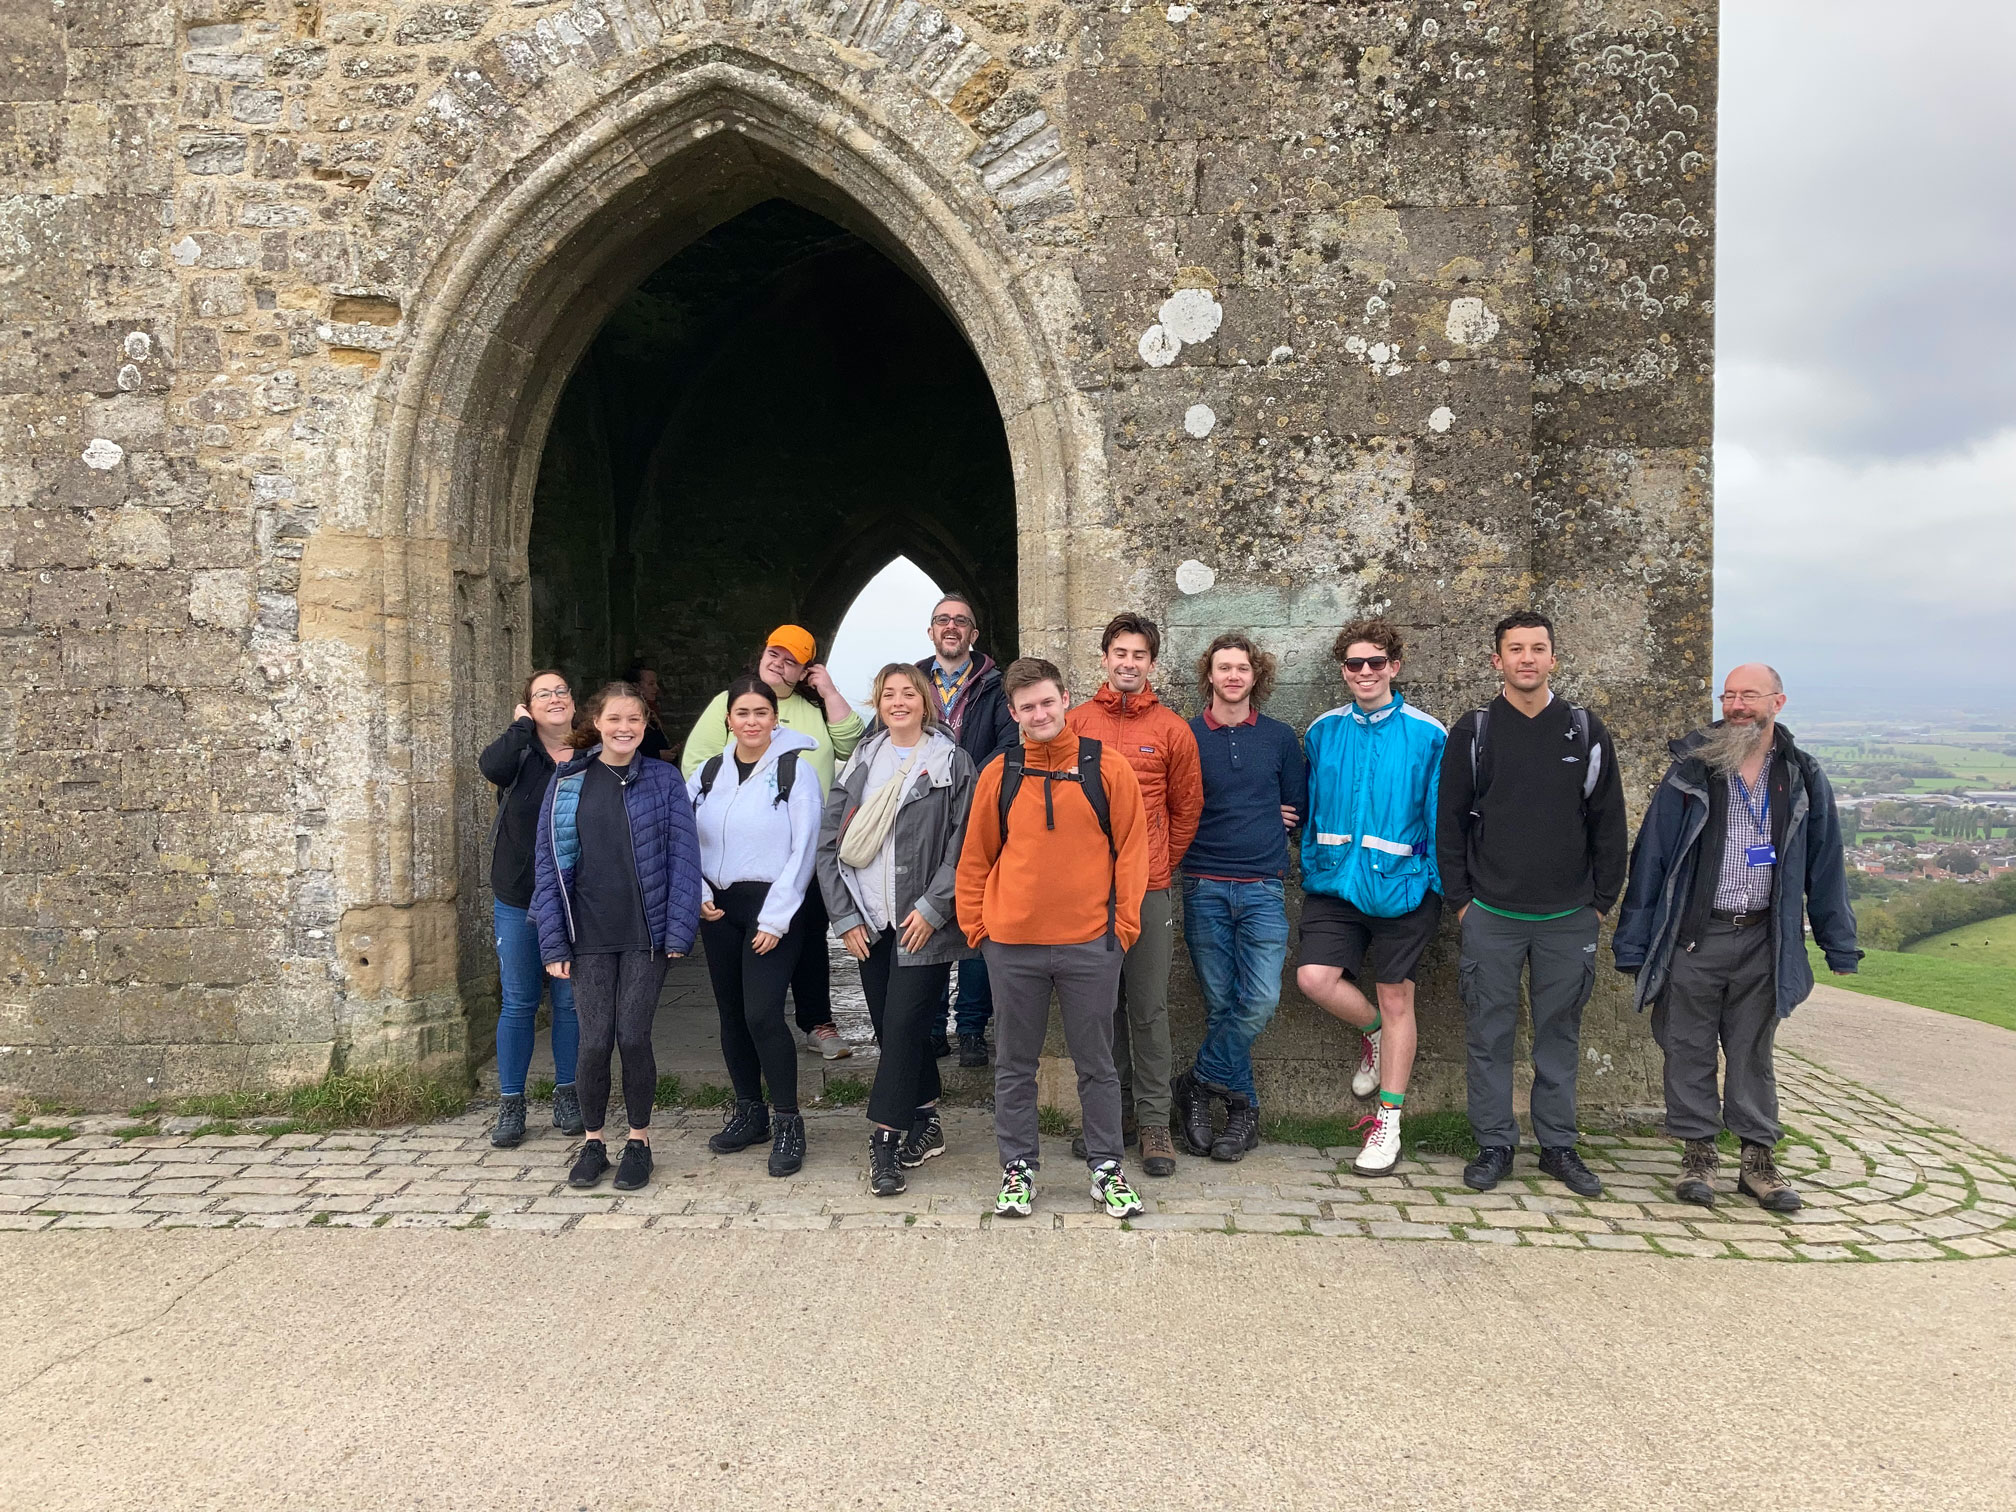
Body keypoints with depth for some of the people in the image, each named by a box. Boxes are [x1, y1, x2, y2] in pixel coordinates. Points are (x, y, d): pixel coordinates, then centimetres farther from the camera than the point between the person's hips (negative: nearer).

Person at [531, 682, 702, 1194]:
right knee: (594, 1042, 1)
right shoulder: (567, 782, 4)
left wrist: (679, 932, -9)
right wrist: (553, 942, -2)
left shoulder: (663, 781, 1)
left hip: (646, 934, -1)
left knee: (633, 1037, 0)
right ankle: (592, 1143, 21)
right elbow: (548, 863, 3)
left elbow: (683, 858, -2)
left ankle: (639, 1140, 19)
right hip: (589, 936, 1)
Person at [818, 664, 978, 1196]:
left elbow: (963, 845, -6)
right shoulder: (861, 762, 12)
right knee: (890, 1027, 8)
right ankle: (926, 1123, 24)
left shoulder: (951, 762, 0)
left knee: (903, 1026, -8)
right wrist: (845, 915, 1)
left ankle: (886, 1139, -2)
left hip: (924, 922, -4)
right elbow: (829, 841, 9)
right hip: (870, 924, 5)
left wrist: (932, 908, -12)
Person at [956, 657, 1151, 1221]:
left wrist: (1123, 924, -3)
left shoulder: (1106, 768, -1)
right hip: (1012, 946, 2)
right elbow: (975, 856, 9)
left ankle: (1106, 1168, 23)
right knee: (1014, 1064, 11)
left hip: (1090, 943, -1)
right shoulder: (999, 774, 3)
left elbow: (1130, 847, 1)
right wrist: (977, 925, 4)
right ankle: (1018, 1167, 24)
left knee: (1096, 1063, 10)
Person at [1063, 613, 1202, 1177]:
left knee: (1149, 1008, 4)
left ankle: (1154, 1121, 15)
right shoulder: (1076, 722, 5)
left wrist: (1160, 865, 12)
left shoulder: (1172, 730, 4)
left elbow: (1187, 809, 12)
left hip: (1149, 890, -1)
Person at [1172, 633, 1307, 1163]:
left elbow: (1300, 809, 14)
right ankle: (1243, 1106, 17)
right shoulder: (1186, 737, 5)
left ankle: (1198, 1085, 7)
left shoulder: (1281, 738, 9)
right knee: (1220, 1003, 3)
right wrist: (1254, 819, 1)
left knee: (1261, 999, -11)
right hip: (1204, 886, -1)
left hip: (1263, 886, 1)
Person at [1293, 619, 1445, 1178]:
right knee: (1315, 978, -12)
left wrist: (1443, 883, -5)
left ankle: (1387, 1124, 18)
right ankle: (1375, 1033, 22)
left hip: (1400, 885, -3)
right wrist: (1311, 867, 8)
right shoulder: (1323, 731, 6)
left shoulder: (1427, 734, -4)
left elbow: (1440, 815, -2)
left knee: (1395, 999, 5)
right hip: (1335, 881, 3)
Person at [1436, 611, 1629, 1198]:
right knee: (1491, 1033, 4)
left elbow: (1608, 823, 8)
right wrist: (1459, 900, -1)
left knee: (1560, 1033, 9)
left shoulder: (1586, 731, 5)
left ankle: (1559, 1146, 21)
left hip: (1568, 917, 1)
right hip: (1491, 915, -1)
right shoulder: (1472, 732, 1)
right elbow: (1450, 822, 3)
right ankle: (1495, 1144, 16)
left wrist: (1602, 900, 4)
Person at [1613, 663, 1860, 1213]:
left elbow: (1824, 864, 10)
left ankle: (1759, 1161, 21)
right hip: (1693, 937, -2)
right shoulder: (1691, 771, -3)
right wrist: (1633, 941, -5)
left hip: (1761, 940, 2)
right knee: (1689, 1050, 5)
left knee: (1753, 1052, 11)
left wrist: (1838, 942, 9)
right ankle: (1697, 1156, 17)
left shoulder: (1801, 777, 4)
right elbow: (1650, 855, -2)